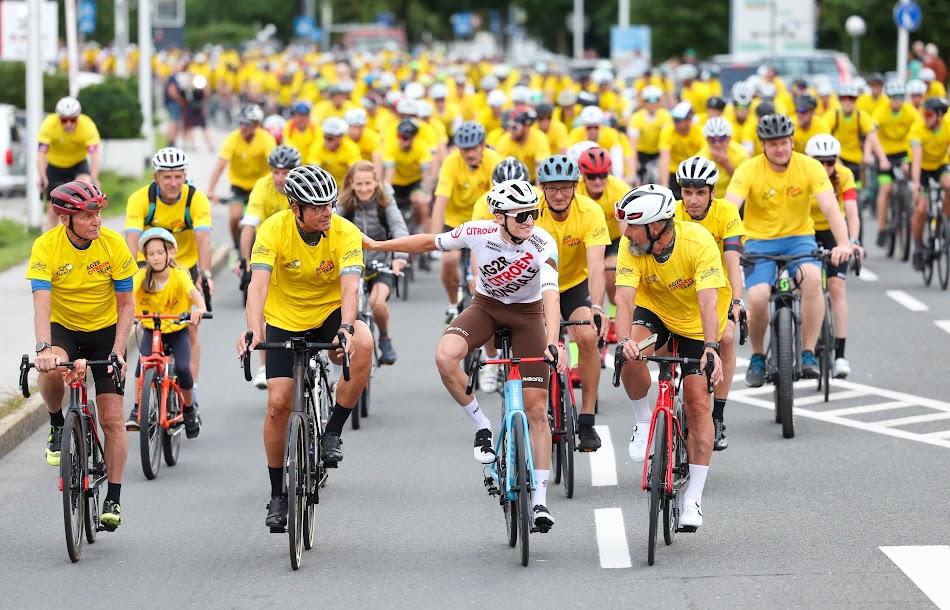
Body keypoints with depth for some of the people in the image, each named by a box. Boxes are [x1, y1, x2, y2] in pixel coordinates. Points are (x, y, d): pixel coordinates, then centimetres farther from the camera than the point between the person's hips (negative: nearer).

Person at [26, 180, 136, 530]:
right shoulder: (46, 246, -19)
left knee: (112, 417, -5)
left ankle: (113, 498, 7)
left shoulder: (113, 244, -16)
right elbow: (41, 302, -28)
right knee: (51, 370, -36)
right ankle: (57, 427, -6)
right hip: (63, 328, -1)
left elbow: (126, 304, -9)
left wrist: (118, 351, -20)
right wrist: (43, 348, -43)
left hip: (105, 331, 1)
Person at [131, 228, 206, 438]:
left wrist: (200, 308, -57)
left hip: (177, 329, -1)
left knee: (182, 368, -20)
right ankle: (137, 410, -11)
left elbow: (193, 292, -35)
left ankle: (189, 408, 9)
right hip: (151, 329, 1)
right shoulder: (142, 276, -11)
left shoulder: (179, 275, -17)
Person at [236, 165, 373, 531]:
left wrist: (346, 328, -51)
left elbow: (350, 285, -31)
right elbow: (258, 282, -32)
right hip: (285, 320, 0)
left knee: (362, 345, -34)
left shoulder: (345, 232, -20)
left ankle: (333, 433, -15)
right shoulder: (274, 230, -21)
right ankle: (277, 495, 11)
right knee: (279, 403, -8)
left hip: (330, 314, 0)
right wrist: (253, 330, -49)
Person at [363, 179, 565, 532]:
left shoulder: (543, 245, -28)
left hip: (527, 314, -1)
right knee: (445, 356, -32)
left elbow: (550, 294, -39)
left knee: (536, 410, -5)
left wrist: (552, 342, -55)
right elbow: (430, 242, -6)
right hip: (486, 306, 2)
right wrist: (375, 245, -1)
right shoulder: (478, 233, -22)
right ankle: (482, 427, -10)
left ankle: (539, 498, 4)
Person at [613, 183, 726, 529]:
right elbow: (625, 298, -32)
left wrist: (711, 348, -53)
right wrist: (624, 340, -50)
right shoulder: (631, 246, -24)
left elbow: (708, 300, -39)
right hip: (654, 309, 2)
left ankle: (693, 497, 2)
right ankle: (643, 421, -5)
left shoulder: (699, 242, -32)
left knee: (697, 404, -7)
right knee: (630, 356, -32)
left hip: (695, 322, -2)